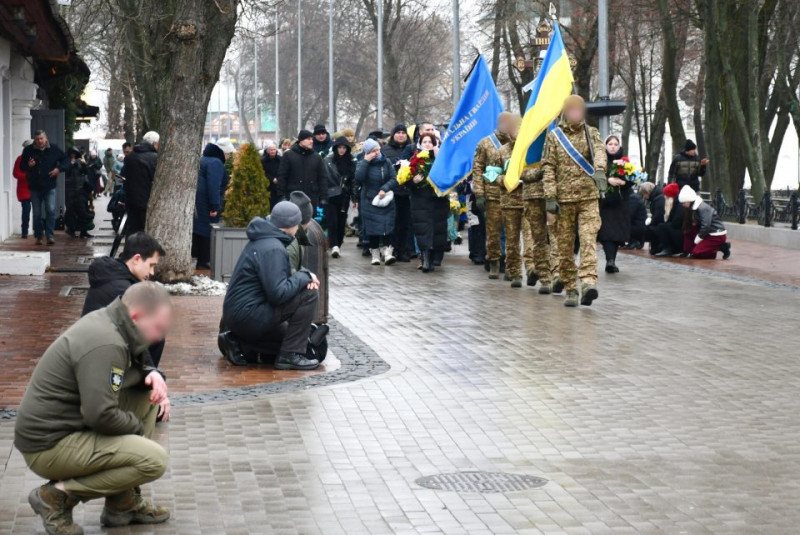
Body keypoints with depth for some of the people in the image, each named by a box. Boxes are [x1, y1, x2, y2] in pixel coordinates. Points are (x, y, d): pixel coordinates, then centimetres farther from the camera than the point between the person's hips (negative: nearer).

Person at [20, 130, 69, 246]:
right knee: (36, 213, 6)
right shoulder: (28, 150, -1)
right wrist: (28, 165, -16)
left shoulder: (54, 149, 0)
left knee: (51, 210, -12)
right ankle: (38, 236, 17)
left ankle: (49, 235, -9)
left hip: (49, 187, -1)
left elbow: (66, 160, 11)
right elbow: (22, 167, 6)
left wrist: (59, 168, -7)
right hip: (35, 187, 1)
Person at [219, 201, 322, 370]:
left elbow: (277, 281, 20)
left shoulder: (263, 240, 13)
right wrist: (304, 276, -12)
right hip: (247, 315, -11)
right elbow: (278, 294, -26)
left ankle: (236, 341, 15)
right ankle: (290, 355, -12)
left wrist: (302, 276, 0)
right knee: (309, 294, -16)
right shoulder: (272, 249, -19)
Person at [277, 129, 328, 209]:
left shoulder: (317, 157, 10)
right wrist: (282, 196, -7)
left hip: (312, 200, 3)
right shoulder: (288, 155, 2)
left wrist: (323, 198, 2)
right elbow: (281, 176, 0)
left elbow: (323, 178, 9)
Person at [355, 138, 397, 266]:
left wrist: (385, 189, -17)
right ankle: (375, 254, 9)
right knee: (372, 229, 0)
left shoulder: (386, 162, 1)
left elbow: (394, 178, -1)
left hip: (386, 201, 1)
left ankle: (387, 252, -11)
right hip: (369, 202, -1)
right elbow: (358, 178, -21)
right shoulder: (363, 163, -3)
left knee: (387, 227, -8)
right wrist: (366, 161, -21)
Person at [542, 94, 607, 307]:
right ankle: (571, 290, 11)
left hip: (589, 196, -1)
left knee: (588, 239, -16)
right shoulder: (553, 136, 9)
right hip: (564, 198, 1)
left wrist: (599, 169, -34)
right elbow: (548, 168, 4)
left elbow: (599, 151, -11)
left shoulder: (591, 133, 9)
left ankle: (588, 282, -27)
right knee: (565, 246, 3)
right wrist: (550, 196, -6)